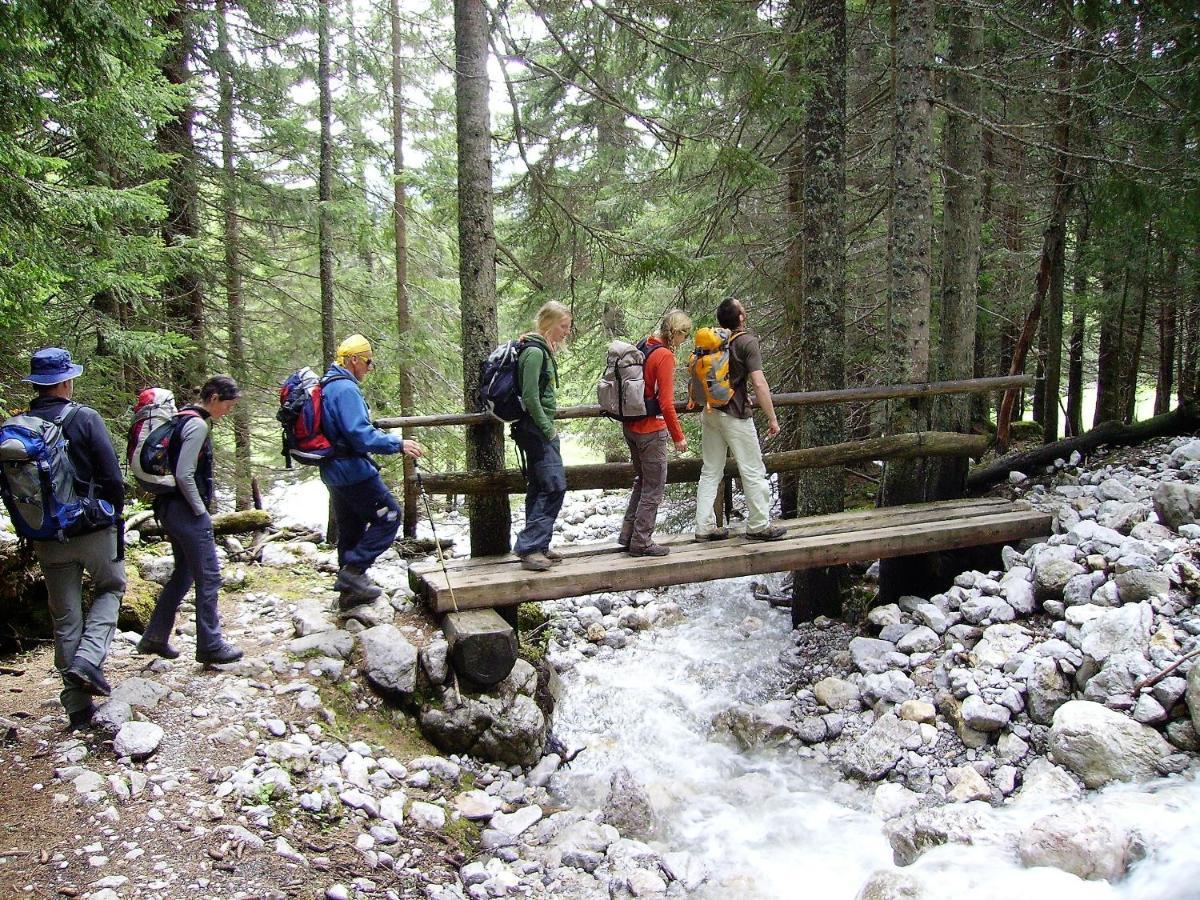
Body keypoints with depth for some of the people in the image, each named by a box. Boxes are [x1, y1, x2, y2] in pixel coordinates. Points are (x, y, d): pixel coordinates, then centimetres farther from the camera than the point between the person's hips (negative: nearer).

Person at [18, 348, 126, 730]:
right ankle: (88, 658, -1)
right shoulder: (85, 419, -12)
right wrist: (116, 519, 2)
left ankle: (78, 706, 17)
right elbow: (111, 477, -13)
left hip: (49, 540, 4)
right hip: (94, 529, -3)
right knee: (110, 590, 22)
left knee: (65, 618, 12)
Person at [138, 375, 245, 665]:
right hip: (186, 511, -10)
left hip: (170, 508, 10)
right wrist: (200, 511, -12)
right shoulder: (198, 425, -16)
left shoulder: (182, 419, 13)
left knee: (184, 574, 19)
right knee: (209, 577, -2)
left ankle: (154, 638, 24)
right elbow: (184, 476, -22)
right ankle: (210, 646, 4)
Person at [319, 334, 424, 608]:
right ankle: (353, 569, -4)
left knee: (351, 529, 17)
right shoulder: (346, 389, -18)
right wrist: (398, 444, -26)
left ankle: (350, 590, 24)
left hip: (334, 472, 10)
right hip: (354, 471, -10)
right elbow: (360, 434, -27)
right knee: (389, 517, -1)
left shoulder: (326, 386, 13)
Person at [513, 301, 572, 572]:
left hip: (540, 429, 10)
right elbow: (530, 397, -19)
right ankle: (530, 547, -11)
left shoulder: (543, 351, 16)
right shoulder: (535, 352, -14)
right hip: (536, 428, -10)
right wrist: (548, 429, -15)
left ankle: (537, 547, 16)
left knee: (540, 488, 11)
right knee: (554, 486, -12)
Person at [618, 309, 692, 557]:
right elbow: (666, 403, -19)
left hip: (630, 426, 8)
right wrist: (678, 436, -11)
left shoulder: (643, 347, 8)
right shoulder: (665, 355, -17)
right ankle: (641, 543, 9)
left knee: (641, 482, 21)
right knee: (654, 488, 4)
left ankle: (628, 536, 24)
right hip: (650, 430, -8)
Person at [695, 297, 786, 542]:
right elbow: (759, 384, -19)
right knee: (753, 471, 5)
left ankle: (704, 527, 14)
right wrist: (772, 418, -13)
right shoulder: (747, 341, -14)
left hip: (710, 413, 7)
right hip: (735, 416, -7)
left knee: (710, 471, 12)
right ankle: (758, 526, 13)